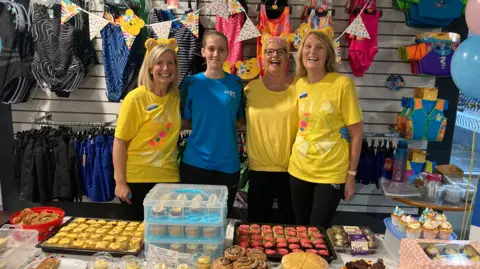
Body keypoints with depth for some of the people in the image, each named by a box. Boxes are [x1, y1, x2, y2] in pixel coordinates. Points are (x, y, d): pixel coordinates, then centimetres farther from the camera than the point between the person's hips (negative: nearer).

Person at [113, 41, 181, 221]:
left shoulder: (177, 96, 2)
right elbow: (120, 142, -10)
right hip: (137, 178, -4)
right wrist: (120, 182, -12)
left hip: (168, 177, 4)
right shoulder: (136, 98, -11)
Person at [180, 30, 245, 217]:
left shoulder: (236, 83, 1)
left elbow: (242, 120, 9)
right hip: (195, 162, -1)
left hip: (228, 163, 1)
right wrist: (204, 123, -10)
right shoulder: (191, 83, -3)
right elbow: (184, 122, 2)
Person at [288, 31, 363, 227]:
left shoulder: (342, 84, -13)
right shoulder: (298, 85, 1)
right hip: (299, 169, 4)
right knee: (301, 230, 17)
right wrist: (294, 156, 9)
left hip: (331, 172, -4)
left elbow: (356, 134, -9)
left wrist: (351, 175, -8)